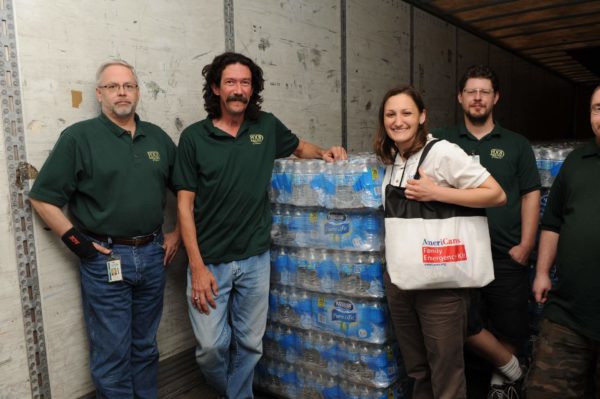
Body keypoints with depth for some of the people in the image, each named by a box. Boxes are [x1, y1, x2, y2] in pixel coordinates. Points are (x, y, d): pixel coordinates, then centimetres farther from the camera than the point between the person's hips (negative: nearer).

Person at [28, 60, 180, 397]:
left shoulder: (158, 137, 7)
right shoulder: (79, 137, -6)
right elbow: (43, 198, -5)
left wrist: (178, 234, 8)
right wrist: (74, 240, -9)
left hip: (152, 255, 4)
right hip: (105, 259, -4)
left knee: (146, 346, 20)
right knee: (112, 353, 8)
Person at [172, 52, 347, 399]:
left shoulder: (267, 126, 2)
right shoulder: (194, 137, -5)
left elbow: (299, 147, 23)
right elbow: (185, 205, -6)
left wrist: (324, 153, 0)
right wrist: (197, 267, -11)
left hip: (255, 259, 2)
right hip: (210, 261, -2)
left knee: (250, 344, 13)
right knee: (211, 347, 5)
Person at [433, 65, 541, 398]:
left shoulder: (516, 144, 9)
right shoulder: (442, 141, 6)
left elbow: (530, 195, 6)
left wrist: (525, 246, -2)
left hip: (507, 255, 1)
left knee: (512, 327, 9)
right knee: (463, 324, -1)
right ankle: (510, 366, 27)